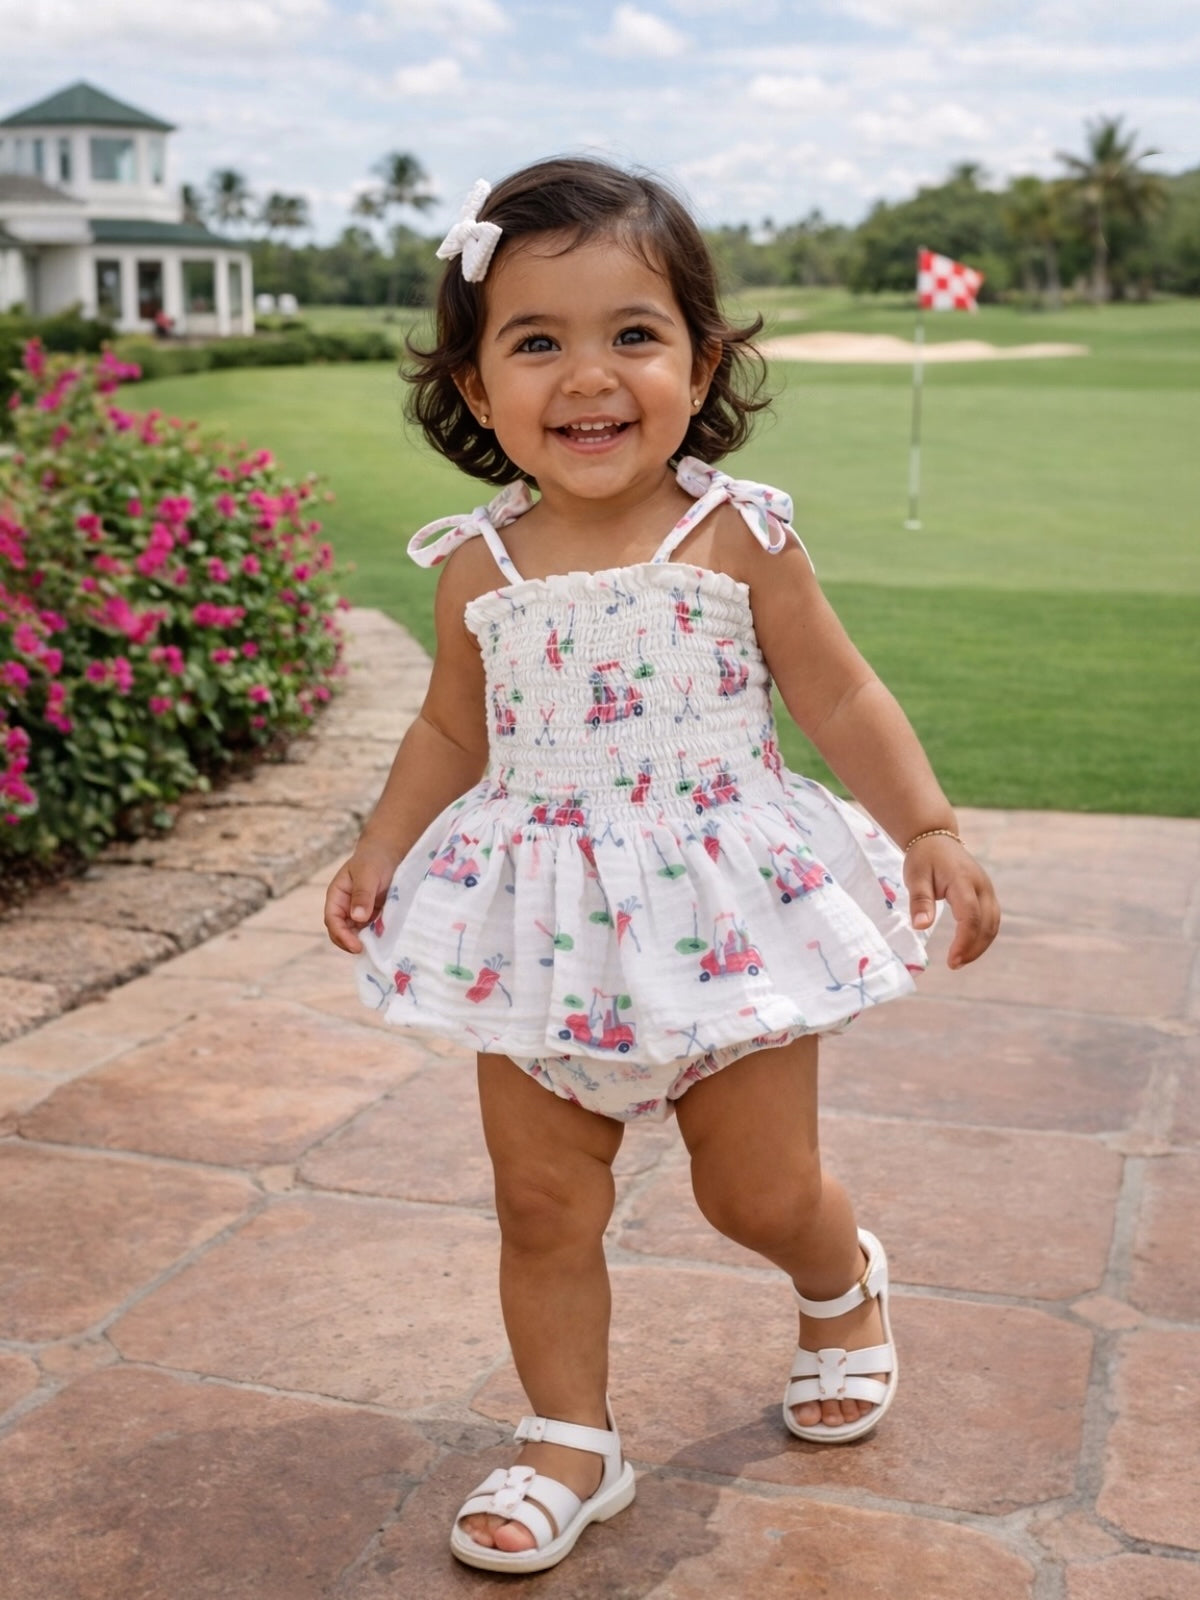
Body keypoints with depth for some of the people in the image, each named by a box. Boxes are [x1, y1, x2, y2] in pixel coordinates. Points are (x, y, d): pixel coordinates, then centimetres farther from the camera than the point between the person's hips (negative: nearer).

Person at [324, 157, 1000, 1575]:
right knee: (542, 1205, 7)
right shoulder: (480, 568, -3)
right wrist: (380, 850, 1)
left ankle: (841, 1284, 45)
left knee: (763, 1196, 10)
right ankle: (568, 1441, 27)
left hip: (724, 909, -2)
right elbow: (452, 730, 11)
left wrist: (930, 831, -11)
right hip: (545, 927, 3)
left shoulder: (739, 538, -9)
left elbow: (840, 698, -2)